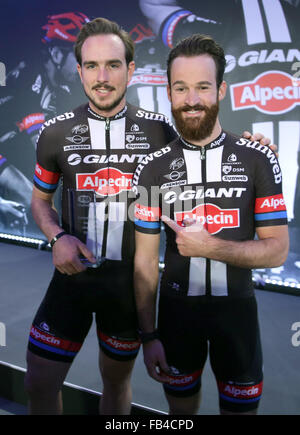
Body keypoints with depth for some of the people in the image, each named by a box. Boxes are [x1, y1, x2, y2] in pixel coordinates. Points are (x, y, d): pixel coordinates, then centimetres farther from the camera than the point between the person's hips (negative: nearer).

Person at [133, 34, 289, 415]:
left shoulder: (258, 160, -8)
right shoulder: (153, 168, -6)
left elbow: (277, 250, -8)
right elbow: (145, 260, -4)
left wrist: (210, 247, -20)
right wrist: (148, 336, -6)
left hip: (236, 308, 0)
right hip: (176, 308, 1)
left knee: (241, 407, 16)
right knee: (181, 407, 21)